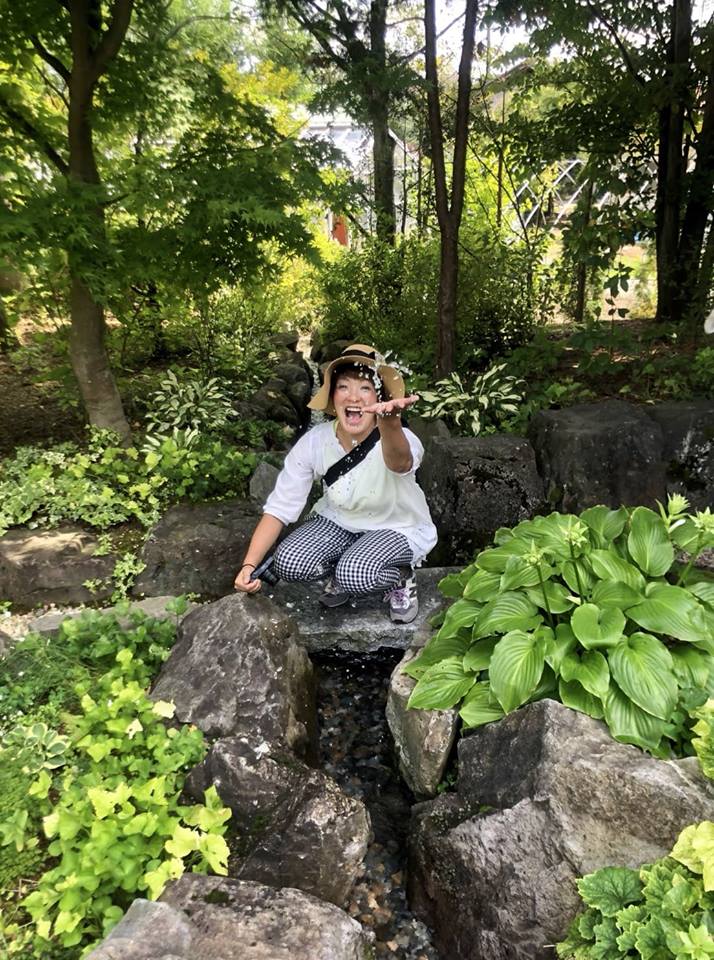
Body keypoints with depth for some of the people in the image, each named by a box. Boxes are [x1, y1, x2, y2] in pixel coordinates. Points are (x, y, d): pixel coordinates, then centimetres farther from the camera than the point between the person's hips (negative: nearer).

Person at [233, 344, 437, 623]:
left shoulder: (400, 441, -31)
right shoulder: (314, 442, -20)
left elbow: (399, 462, -57)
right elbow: (279, 507, -16)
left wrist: (389, 422, -81)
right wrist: (249, 565, -28)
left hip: (398, 528, -4)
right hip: (339, 521, 4)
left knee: (356, 575, -33)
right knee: (288, 563, -21)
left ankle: (401, 579, 0)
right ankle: (344, 572, 9)